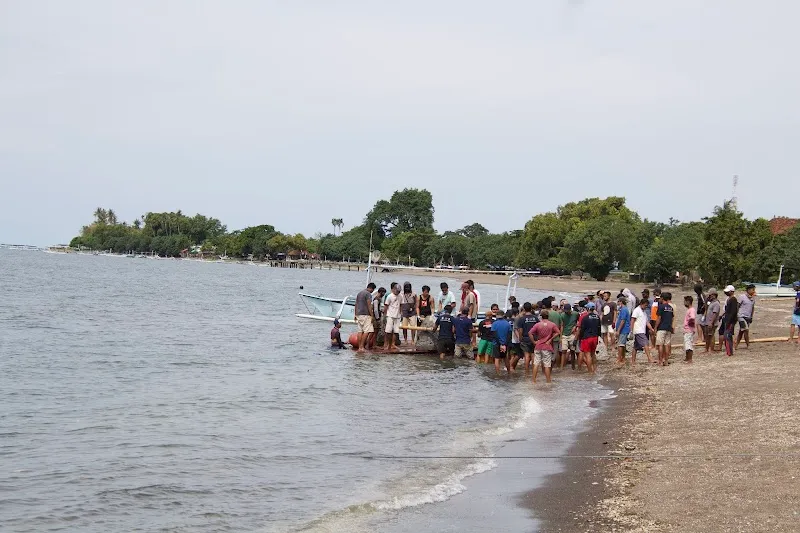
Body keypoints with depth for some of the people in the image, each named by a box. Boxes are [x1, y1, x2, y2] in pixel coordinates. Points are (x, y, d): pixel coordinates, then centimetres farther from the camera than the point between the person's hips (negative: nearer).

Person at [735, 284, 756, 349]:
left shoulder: (753, 298, 9)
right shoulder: (742, 297, -9)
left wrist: (751, 317, 18)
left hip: (748, 317, 6)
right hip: (742, 316, -6)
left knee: (741, 332, 10)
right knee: (746, 330, -16)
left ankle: (736, 346, 16)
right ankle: (748, 345, -8)